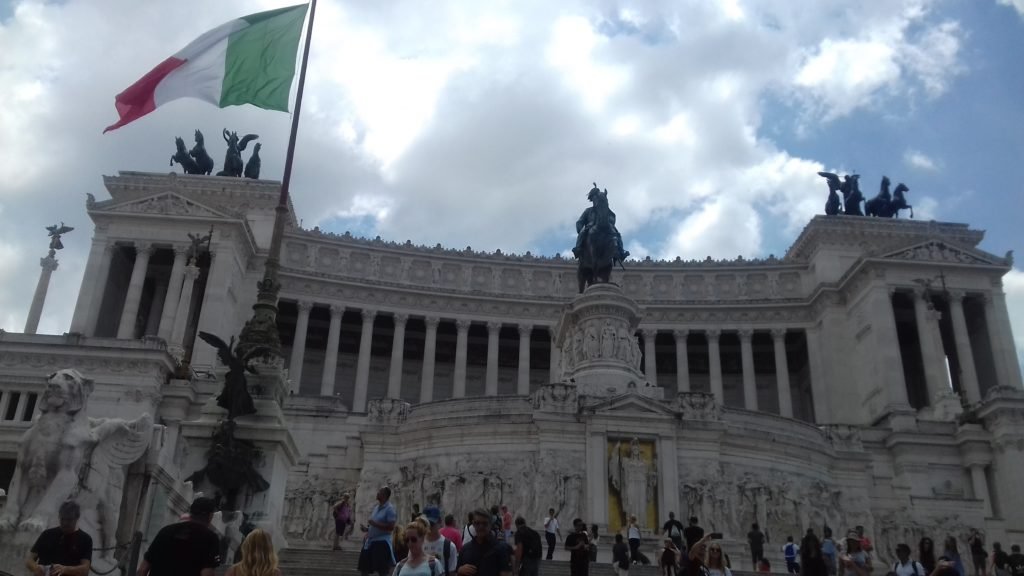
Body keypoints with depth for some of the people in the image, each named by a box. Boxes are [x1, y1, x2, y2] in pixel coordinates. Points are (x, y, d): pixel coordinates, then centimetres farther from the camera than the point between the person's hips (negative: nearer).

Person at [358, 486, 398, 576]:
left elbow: (391, 527, -21)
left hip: (382, 542, -9)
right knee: (363, 568, 13)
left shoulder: (390, 508, -13)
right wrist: (367, 528, 4)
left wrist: (375, 524, -22)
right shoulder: (376, 506, 11)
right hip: (370, 541, 9)